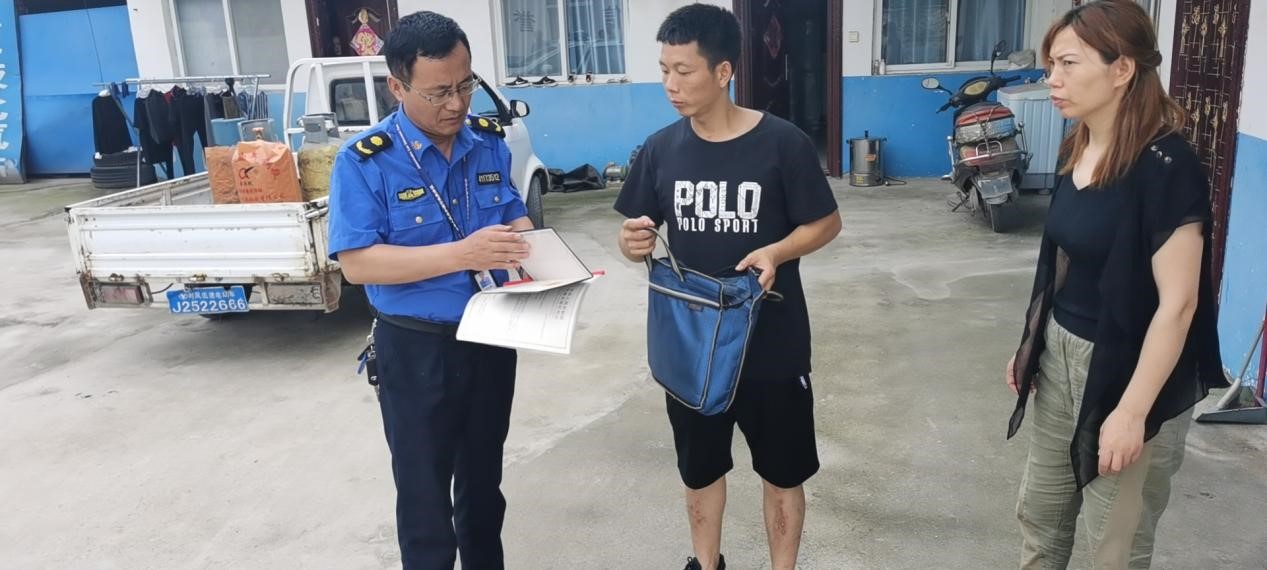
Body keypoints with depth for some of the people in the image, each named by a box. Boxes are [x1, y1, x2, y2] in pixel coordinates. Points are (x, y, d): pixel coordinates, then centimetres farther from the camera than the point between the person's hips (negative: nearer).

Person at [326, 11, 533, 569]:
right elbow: (356, 262, -21)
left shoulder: (489, 141, -1)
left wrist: (526, 242, -15)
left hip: (492, 337, 5)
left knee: (483, 479, 22)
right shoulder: (365, 160, -16)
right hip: (416, 349, -4)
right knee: (425, 493, 10)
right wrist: (461, 255, -32)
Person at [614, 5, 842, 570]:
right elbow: (638, 237, 4)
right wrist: (634, 243, -20)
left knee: (781, 471, 13)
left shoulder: (782, 143, -13)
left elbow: (826, 223, -4)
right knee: (699, 467, 20)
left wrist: (777, 251, -23)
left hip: (772, 343, -3)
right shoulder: (661, 148, -3)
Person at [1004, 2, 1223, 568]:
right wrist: (1031, 345, 15)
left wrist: (1132, 412, -22)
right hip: (1061, 357, 7)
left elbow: (1177, 303, -21)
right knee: (1039, 511, 21)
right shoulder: (1079, 150, 3)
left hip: (1128, 369, -7)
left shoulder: (1165, 166, -20)